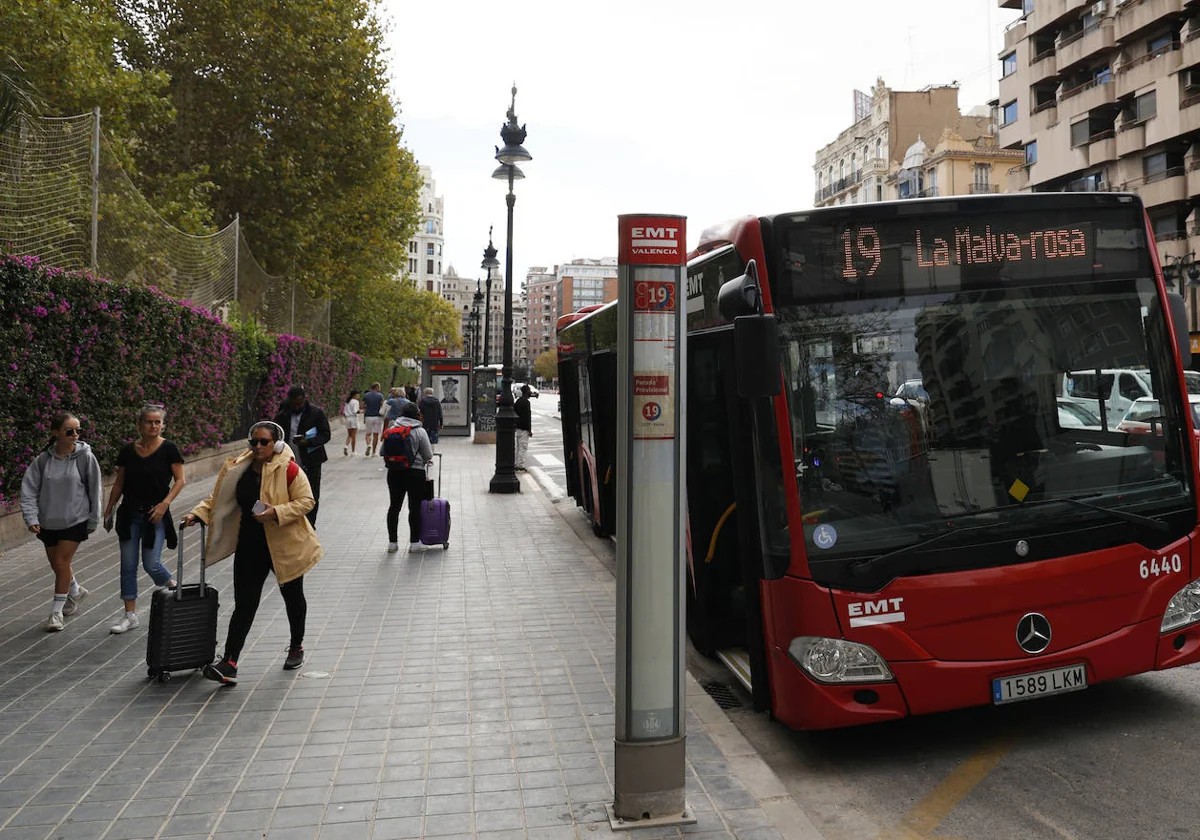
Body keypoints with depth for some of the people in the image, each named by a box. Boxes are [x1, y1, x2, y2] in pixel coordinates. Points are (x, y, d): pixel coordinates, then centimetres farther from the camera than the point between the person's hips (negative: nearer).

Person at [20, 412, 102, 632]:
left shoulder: (85, 457, -11)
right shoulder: (43, 459, -6)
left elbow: (94, 490, -4)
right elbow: (29, 490, -4)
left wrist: (93, 521, -1)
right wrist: (31, 518, -14)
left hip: (75, 520, -3)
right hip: (48, 522, 3)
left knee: (62, 562, -7)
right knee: (56, 564, 16)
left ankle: (56, 611, 7)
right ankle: (75, 591, 44)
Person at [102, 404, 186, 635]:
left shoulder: (169, 449, -6)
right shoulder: (128, 451, 4)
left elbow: (179, 480, -5)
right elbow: (119, 483, 11)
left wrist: (165, 503, -16)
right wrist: (109, 510, 10)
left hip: (155, 514, -4)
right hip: (130, 513, 4)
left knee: (151, 564, -5)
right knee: (128, 565, 5)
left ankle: (173, 588, 26)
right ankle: (130, 614, 14)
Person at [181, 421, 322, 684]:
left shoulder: (289, 470, -14)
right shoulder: (238, 469, 1)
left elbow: (306, 501, -16)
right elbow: (218, 499, 8)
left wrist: (276, 512, -27)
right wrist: (198, 514, -8)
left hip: (285, 546, -3)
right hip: (250, 546, 3)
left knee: (293, 597, 16)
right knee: (244, 603, -3)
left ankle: (296, 647, 37)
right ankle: (229, 663, -5)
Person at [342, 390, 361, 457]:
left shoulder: (347, 402, 13)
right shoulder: (355, 401, -8)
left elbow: (344, 412, 11)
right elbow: (355, 411, -18)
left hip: (348, 419, 6)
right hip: (354, 418, -6)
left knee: (349, 435, 14)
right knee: (354, 436, 0)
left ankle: (346, 446, -11)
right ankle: (353, 451, 4)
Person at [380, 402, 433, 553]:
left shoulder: (390, 430, 3)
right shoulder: (419, 431, -8)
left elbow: (382, 451, 4)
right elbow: (428, 455, -6)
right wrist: (422, 459, 16)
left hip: (394, 472, 4)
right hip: (414, 473, -4)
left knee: (394, 506, 11)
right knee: (415, 507, 4)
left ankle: (392, 542, 16)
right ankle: (414, 542, 8)